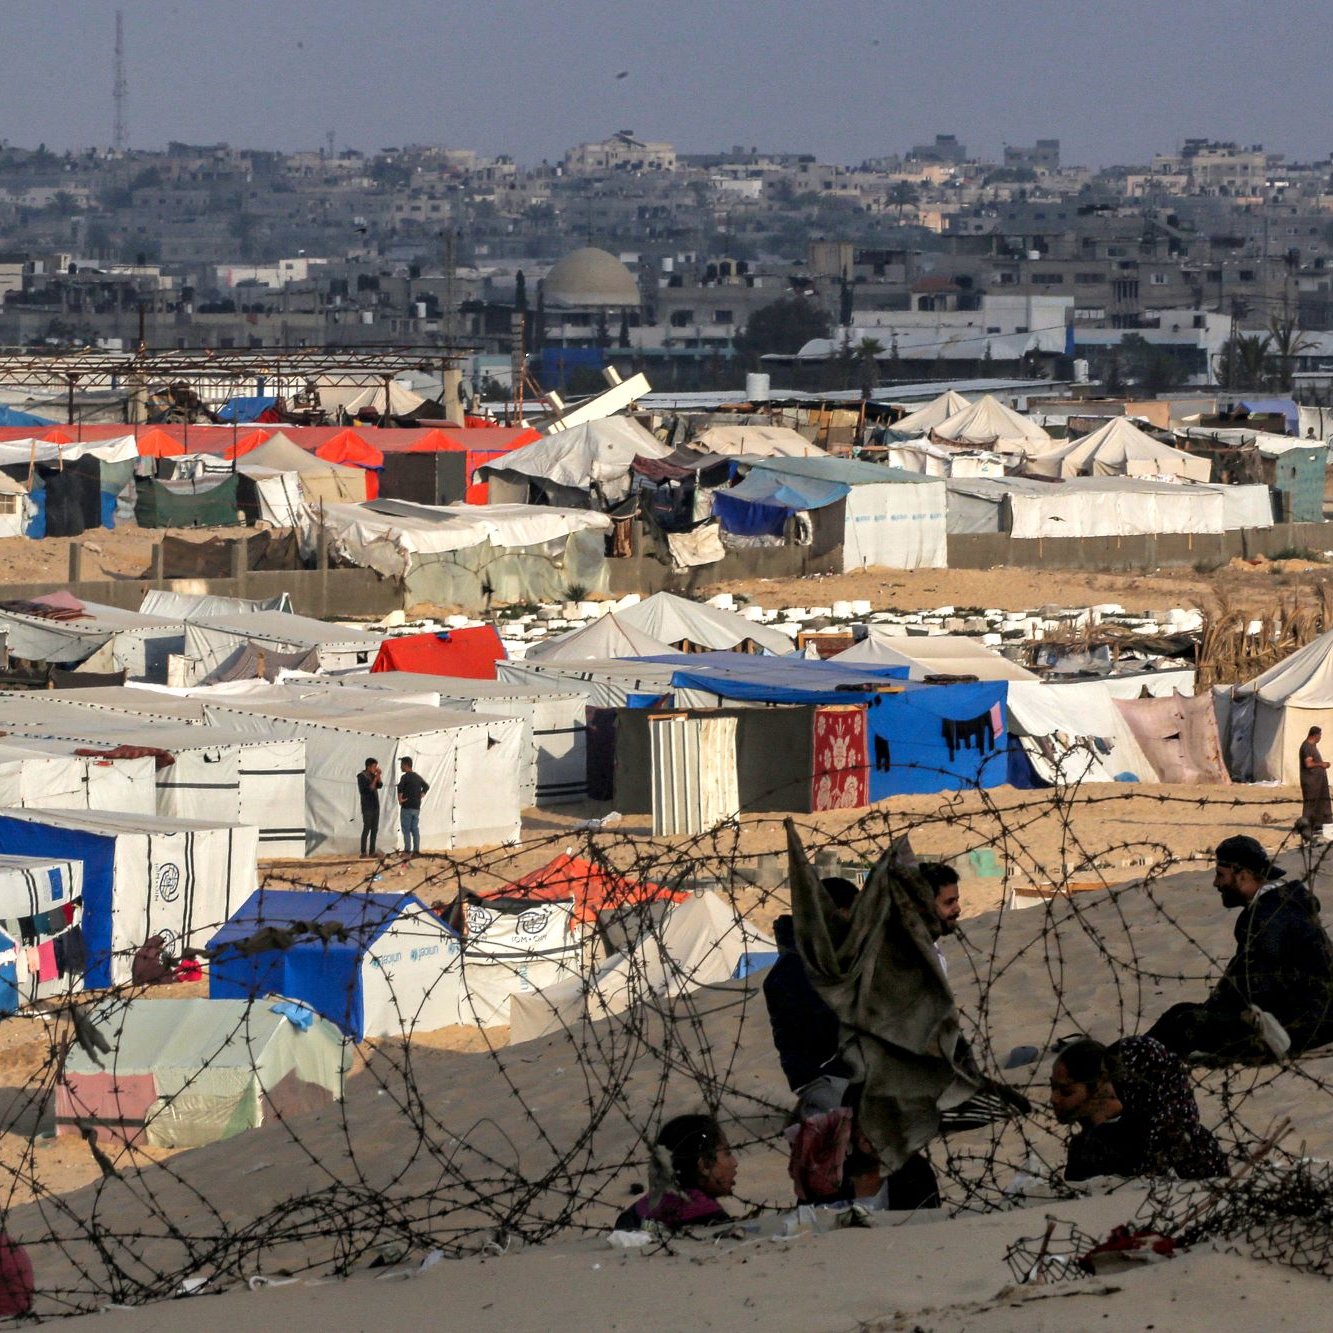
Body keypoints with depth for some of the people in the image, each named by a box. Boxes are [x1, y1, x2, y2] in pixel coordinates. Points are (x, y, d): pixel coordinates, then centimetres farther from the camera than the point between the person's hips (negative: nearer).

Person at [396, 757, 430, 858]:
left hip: (407, 807, -7)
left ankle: (407, 851, -6)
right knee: (415, 829, 9)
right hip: (417, 807, 7)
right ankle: (416, 850, 9)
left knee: (406, 830, -3)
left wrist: (400, 799, -16)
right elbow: (426, 786, 20)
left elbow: (400, 788, -27)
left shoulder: (405, 777, -11)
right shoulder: (418, 777, 11)